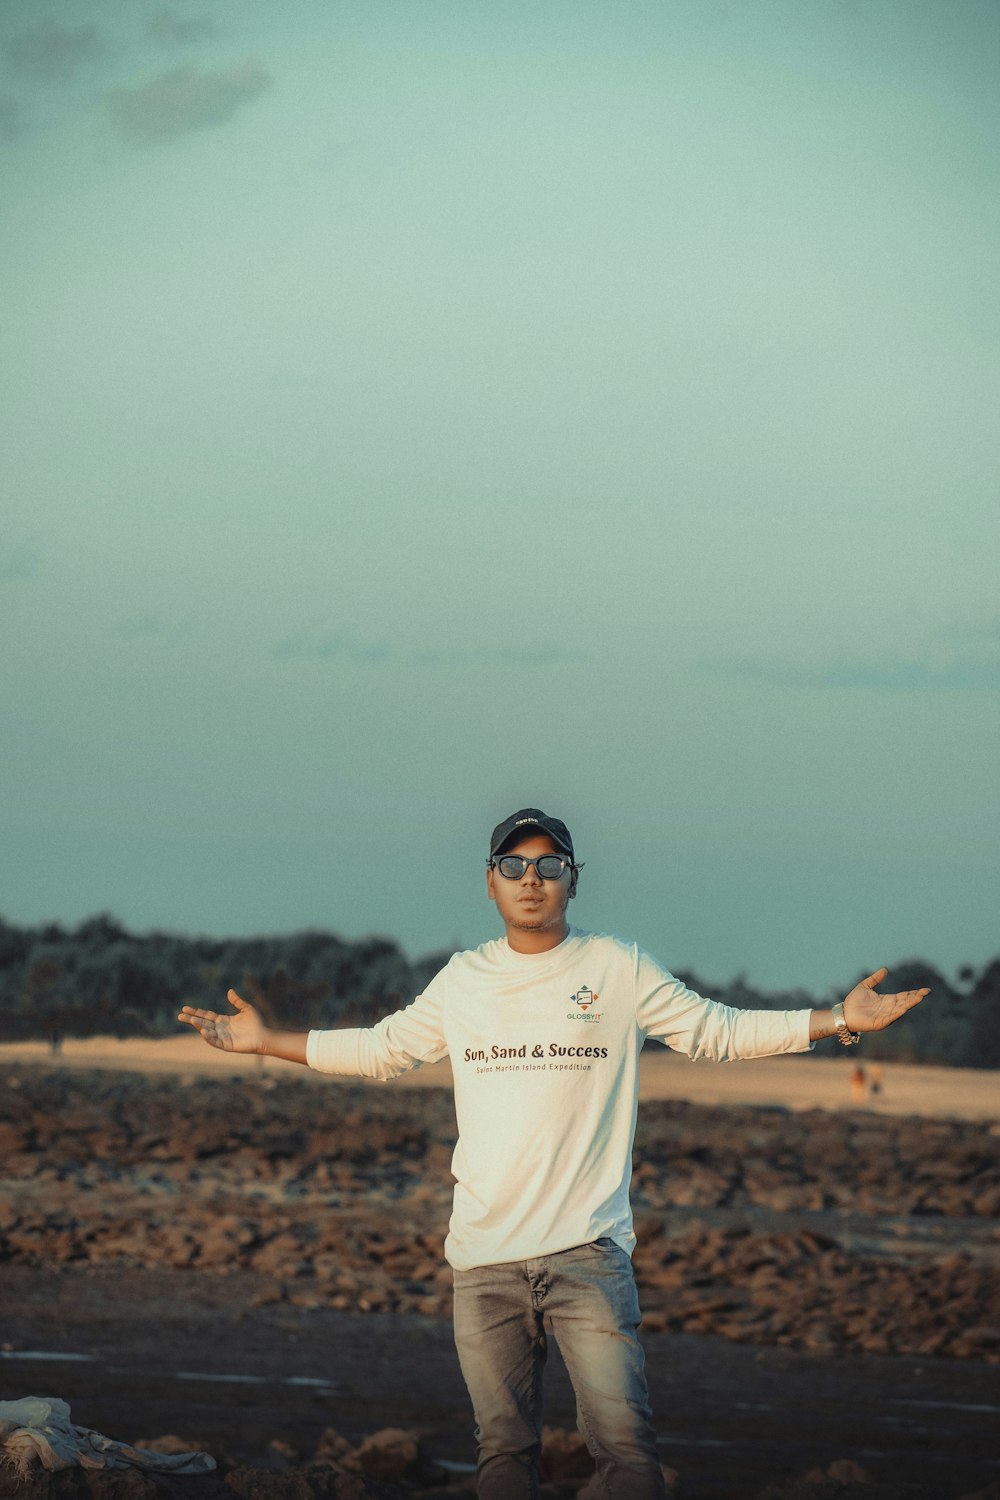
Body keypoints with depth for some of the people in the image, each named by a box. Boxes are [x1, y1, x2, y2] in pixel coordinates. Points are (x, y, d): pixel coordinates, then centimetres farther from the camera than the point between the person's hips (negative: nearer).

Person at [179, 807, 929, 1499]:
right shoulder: (463, 980, 12)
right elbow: (383, 1047, 25)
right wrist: (267, 1041, 24)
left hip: (587, 1248, -3)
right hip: (483, 1257, 3)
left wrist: (841, 1019, 3)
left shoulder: (620, 969, 5)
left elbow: (717, 1031, 11)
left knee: (624, 1436, -14)